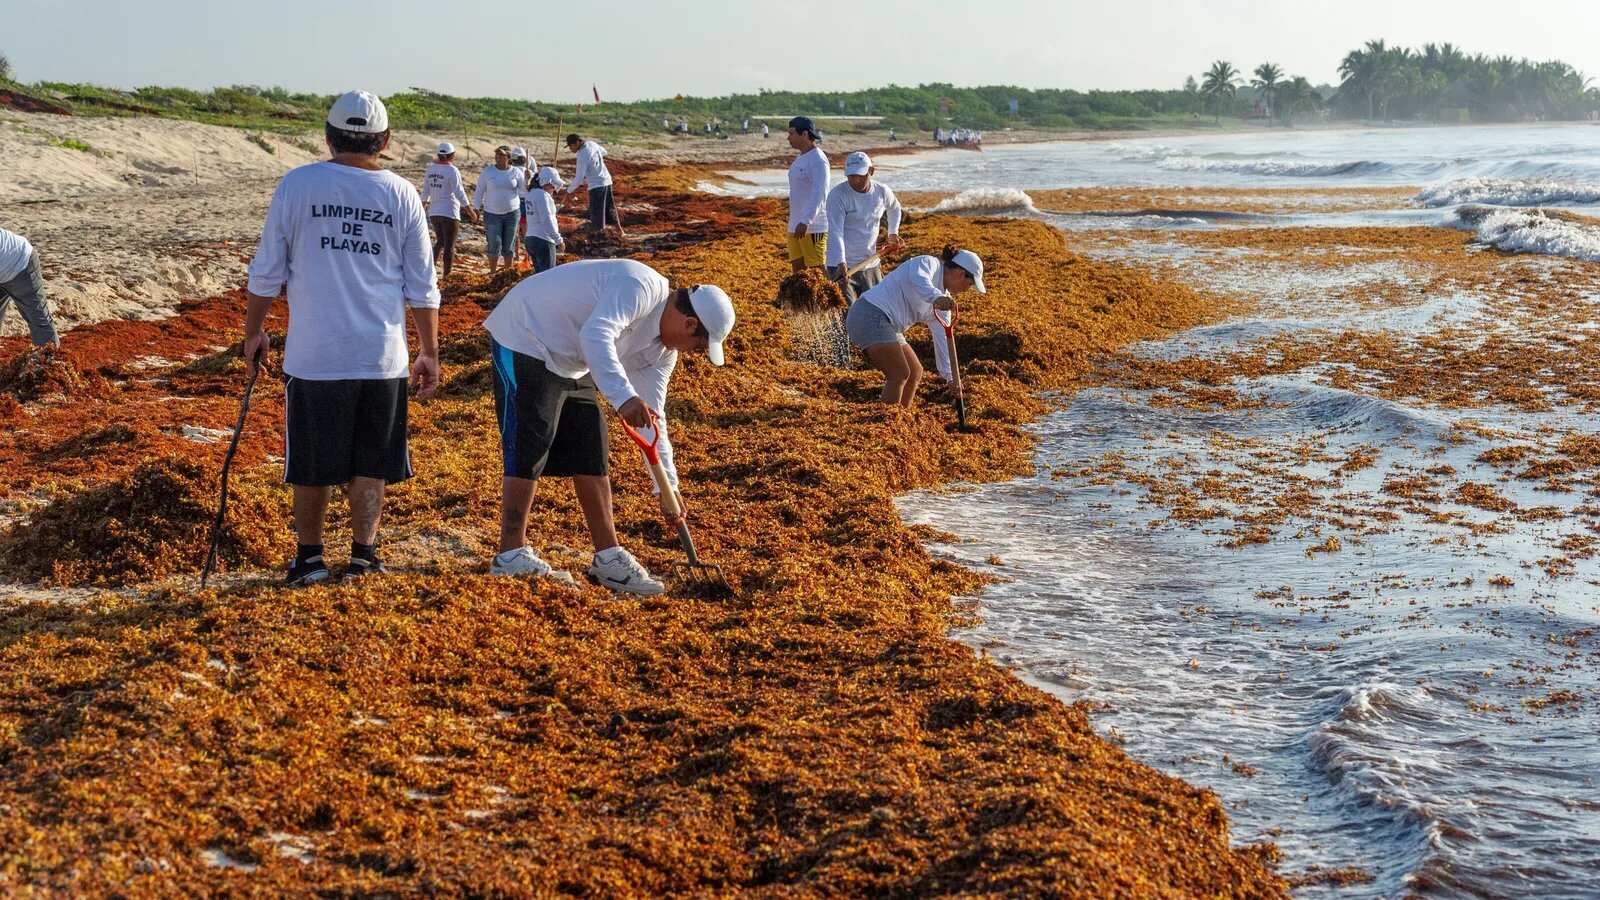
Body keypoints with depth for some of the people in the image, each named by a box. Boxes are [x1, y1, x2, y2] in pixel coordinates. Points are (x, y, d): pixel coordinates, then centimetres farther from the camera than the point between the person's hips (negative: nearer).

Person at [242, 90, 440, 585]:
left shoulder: (297, 185, -3)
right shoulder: (401, 194, 1)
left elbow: (267, 271, 1)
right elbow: (422, 287, 4)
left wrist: (253, 331, 14)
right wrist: (429, 352, 12)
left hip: (313, 357, -1)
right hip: (382, 357, 1)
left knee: (313, 464, 11)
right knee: (371, 464, 11)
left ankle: (309, 558, 19)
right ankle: (363, 557, 15)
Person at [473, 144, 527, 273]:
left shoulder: (516, 172, 1)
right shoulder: (487, 171, -1)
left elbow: (524, 191, 1)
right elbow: (479, 191, 5)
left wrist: (527, 180, -17)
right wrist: (477, 208, 2)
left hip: (512, 213, 1)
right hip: (492, 214, -1)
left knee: (509, 246, 8)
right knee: (494, 245, -4)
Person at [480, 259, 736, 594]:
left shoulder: (662, 350, 4)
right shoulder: (641, 288, -24)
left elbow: (651, 417, 7)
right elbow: (596, 335, -39)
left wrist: (668, 488, 4)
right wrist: (624, 397, -49)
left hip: (568, 364, 10)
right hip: (525, 343, -10)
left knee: (592, 452, 7)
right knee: (528, 451, -11)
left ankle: (607, 556, 12)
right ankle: (511, 555, -2)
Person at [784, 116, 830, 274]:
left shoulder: (817, 160, -15)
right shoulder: (800, 158, 15)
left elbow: (819, 194, -23)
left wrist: (806, 222, -30)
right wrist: (795, 223, 18)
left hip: (813, 227, -10)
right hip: (795, 225, 10)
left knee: (819, 269, -6)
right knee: (797, 266, 11)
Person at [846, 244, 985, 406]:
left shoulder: (944, 299, 16)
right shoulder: (929, 263, -9)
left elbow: (942, 337, 16)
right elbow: (918, 279, -35)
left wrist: (950, 376, 11)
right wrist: (936, 298, -54)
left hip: (887, 326, 11)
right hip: (871, 315, -11)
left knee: (915, 373, 15)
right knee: (900, 375, -15)